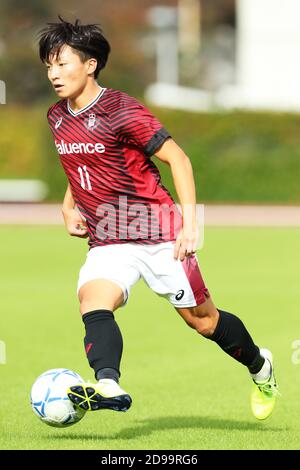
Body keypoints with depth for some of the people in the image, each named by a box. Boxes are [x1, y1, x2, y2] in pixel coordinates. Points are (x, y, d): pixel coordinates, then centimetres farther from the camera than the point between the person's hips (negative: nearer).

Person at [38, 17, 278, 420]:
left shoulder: (121, 110, -14)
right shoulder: (57, 118, 7)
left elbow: (177, 158, -10)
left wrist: (190, 223, -15)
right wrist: (69, 207, 12)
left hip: (158, 234, -5)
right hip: (107, 243, 5)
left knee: (202, 321, 6)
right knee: (93, 300, -26)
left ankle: (260, 367, 32)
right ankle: (108, 387, -45)